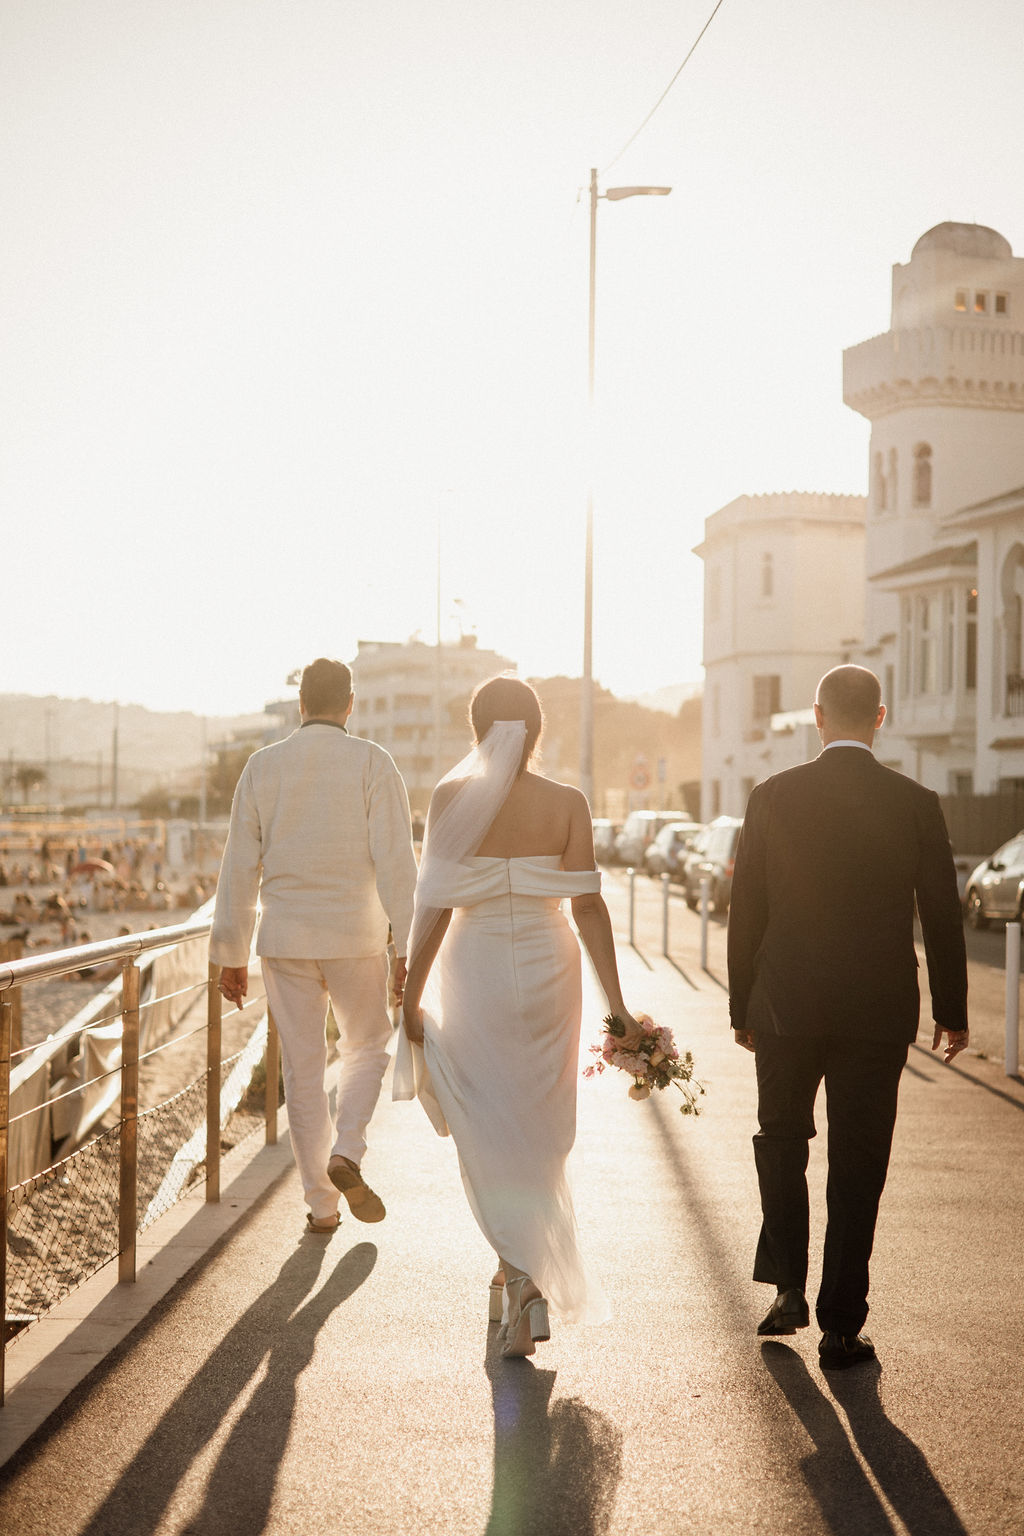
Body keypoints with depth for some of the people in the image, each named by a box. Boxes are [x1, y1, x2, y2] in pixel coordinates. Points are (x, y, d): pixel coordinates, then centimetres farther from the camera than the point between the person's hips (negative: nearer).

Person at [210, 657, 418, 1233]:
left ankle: (321, 1203, 15)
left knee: (303, 1070, 11)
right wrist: (407, 947, -11)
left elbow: (240, 868, 2)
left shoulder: (263, 767, 1)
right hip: (356, 938, -2)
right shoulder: (372, 763, -6)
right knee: (368, 1047, 20)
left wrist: (231, 955, 9)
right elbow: (396, 861, -13)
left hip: (285, 940, 2)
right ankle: (346, 1154, 0)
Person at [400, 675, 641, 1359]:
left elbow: (435, 905, -9)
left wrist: (413, 995, 0)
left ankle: (525, 1280, -4)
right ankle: (525, 1266, 25)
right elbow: (588, 904, -8)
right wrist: (617, 1004, -4)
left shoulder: (452, 798, -9)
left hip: (474, 975, -2)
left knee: (490, 1135, 6)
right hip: (548, 972, 2)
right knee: (538, 1130, 17)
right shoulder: (568, 803, -5)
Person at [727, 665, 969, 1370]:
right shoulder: (917, 804, -4)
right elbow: (943, 915, 1)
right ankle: (841, 1326, 11)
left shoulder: (772, 797, -4)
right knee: (857, 1167, 7)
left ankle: (788, 1286, 16)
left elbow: (745, 912, 0)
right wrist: (952, 1012, 12)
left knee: (782, 1142, 21)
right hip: (878, 1014, 0)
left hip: (785, 1008, 0)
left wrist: (744, 1009, 9)